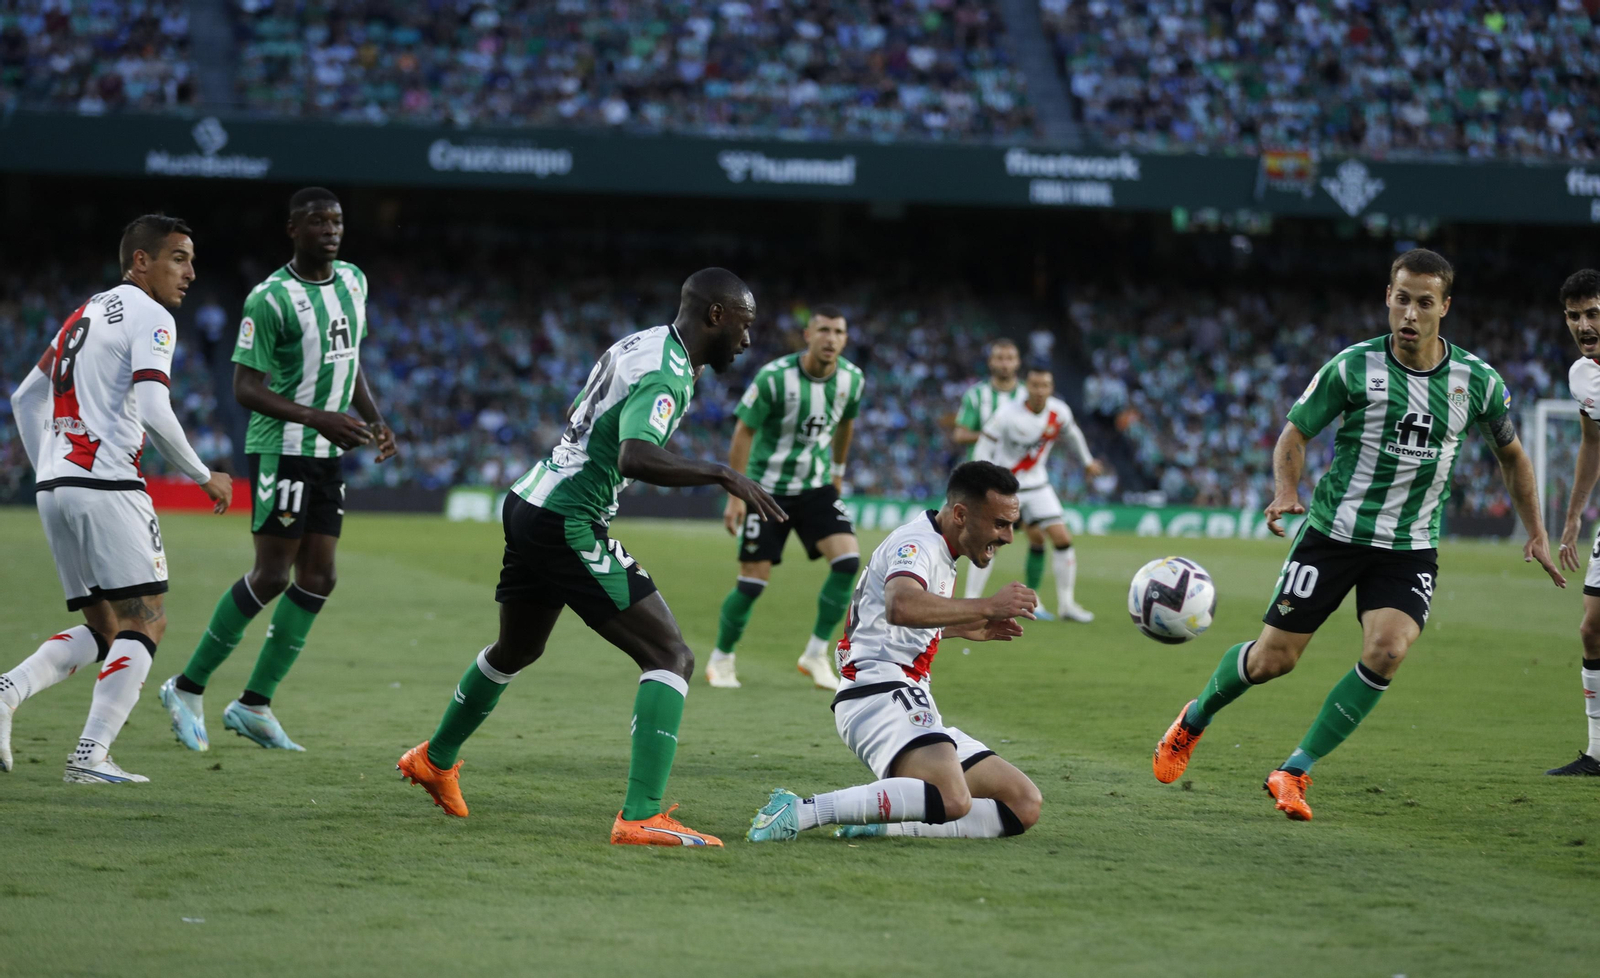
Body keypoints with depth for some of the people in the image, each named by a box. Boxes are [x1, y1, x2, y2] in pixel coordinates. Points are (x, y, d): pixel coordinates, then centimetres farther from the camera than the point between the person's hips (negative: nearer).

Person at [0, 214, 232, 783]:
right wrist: (204, 477, -6)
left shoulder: (85, 315, 22)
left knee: (103, 630, 13)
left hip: (54, 487, 9)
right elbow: (152, 412, -17)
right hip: (106, 486, -9)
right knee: (145, 623, -4)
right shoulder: (150, 317, -5)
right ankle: (91, 755, -12)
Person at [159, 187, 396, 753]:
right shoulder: (270, 299, -15)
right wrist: (316, 418, -27)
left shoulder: (353, 282, 9)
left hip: (328, 454, 8)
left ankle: (254, 705, 11)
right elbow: (245, 388, -17)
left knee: (318, 579, 4)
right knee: (272, 576, -9)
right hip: (280, 449, -8)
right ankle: (188, 688, 4)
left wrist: (374, 418, 8)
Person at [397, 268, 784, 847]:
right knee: (671, 658, -11)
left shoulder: (641, 344, 11)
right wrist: (724, 476, -33)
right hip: (568, 524, -10)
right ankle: (641, 817, -20)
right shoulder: (667, 374, -18)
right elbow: (636, 457, -36)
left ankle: (435, 759, 53)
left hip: (529, 502, 10)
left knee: (515, 650, 32)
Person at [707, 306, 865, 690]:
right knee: (753, 582, -4)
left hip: (816, 487, 4)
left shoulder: (852, 379, -6)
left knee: (848, 560, -16)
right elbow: (744, 432, -13)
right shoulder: (774, 377, -20)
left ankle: (816, 654, -3)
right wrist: (736, 496, -14)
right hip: (767, 489, -4)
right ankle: (721, 659, 20)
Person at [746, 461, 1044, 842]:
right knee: (952, 799, -36)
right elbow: (900, 607, -33)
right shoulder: (917, 543, -9)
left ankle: (883, 823, -6)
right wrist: (986, 606, -28)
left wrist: (969, 628, 31)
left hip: (912, 709, 10)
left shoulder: (937, 551, 22)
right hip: (879, 693, -10)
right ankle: (803, 811, -29)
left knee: (1025, 806, 3)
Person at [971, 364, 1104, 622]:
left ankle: (1066, 603, 10)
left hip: (1037, 485, 4)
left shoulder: (1059, 412, -8)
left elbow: (1072, 433, 15)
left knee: (1063, 539, -2)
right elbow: (983, 450, -15)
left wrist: (1087, 462, 29)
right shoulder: (1008, 415, -22)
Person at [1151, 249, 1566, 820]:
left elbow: (1510, 454, 14)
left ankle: (1294, 772, -10)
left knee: (1386, 652, -23)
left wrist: (1536, 533, 12)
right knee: (1272, 659, -1)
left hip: (1411, 547, 1)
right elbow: (1295, 432, -1)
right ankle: (1193, 721, 32)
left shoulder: (1478, 381, -3)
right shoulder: (1354, 367, -10)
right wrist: (1286, 490, -19)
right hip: (1335, 532, -1)